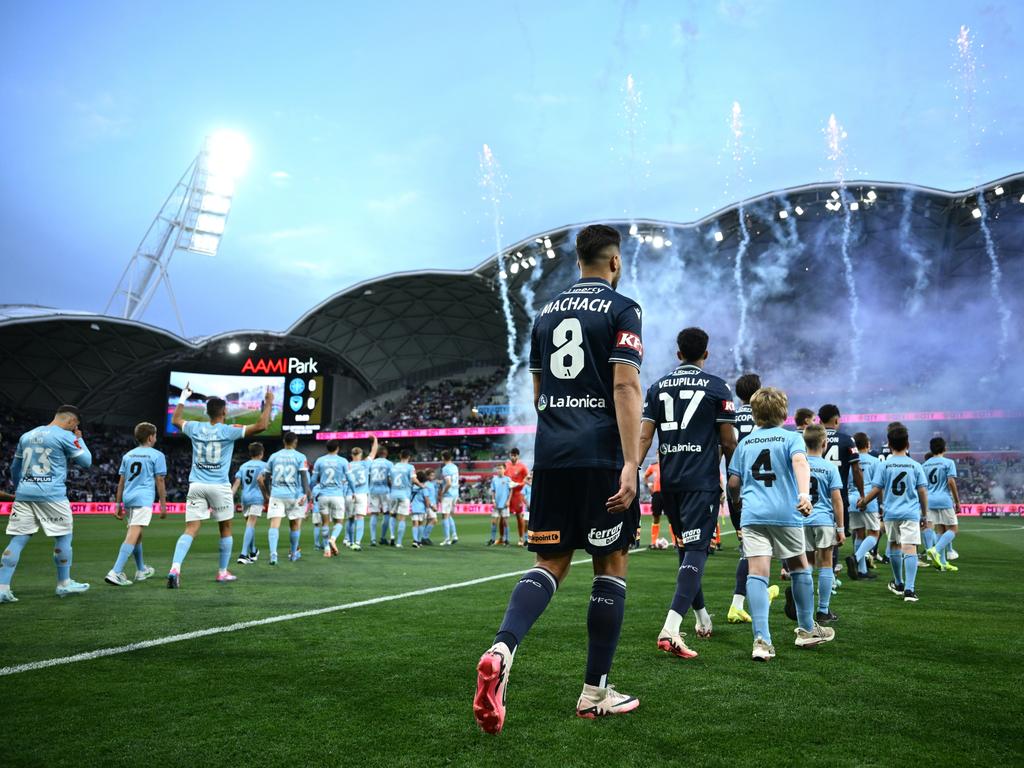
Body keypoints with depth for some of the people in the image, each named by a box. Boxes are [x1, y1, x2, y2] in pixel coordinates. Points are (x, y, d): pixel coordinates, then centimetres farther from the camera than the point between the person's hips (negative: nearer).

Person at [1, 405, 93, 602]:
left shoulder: (26, 436, 16)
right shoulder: (66, 436, -4)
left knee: (17, 539, 4)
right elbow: (86, 462, 2)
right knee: (63, 537, 9)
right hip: (52, 495, -5)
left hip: (24, 494, 6)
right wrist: (79, 439, 14)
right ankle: (64, 584, 17)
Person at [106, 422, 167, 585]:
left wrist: (118, 503, 19)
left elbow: (121, 481, 15)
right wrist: (163, 504, 1)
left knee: (137, 534, 21)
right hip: (144, 499, -7)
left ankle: (141, 570, 34)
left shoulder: (128, 455, 16)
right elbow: (160, 481, -3)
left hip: (127, 498, 7)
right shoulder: (157, 455, 0)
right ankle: (115, 572, -26)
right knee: (133, 534, -13)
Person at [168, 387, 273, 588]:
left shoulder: (195, 428, 5)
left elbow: (175, 420, 27)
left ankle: (175, 568, -21)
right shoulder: (228, 431, -7)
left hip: (196, 486, 3)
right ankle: (223, 572, 21)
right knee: (225, 529, 14)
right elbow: (260, 426, -11)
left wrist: (183, 398, 38)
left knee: (190, 530, -2)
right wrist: (269, 403, 1)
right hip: (219, 487, -3)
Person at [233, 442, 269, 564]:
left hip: (245, 498, 6)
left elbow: (236, 483, 8)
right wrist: (266, 496, -6)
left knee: (250, 525, 19)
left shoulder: (243, 465, 16)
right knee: (250, 525, -12)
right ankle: (243, 554, -23)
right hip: (257, 497, -6)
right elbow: (259, 479, -14)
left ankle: (253, 552, 33)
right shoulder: (263, 465, 1)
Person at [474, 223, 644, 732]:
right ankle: (595, 693, 12)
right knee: (611, 564, 7)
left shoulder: (547, 313, 16)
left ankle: (501, 649, -16)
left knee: (551, 562, 9)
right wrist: (631, 465, -17)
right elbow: (625, 387, -13)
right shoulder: (622, 310, -2)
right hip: (602, 456, -5)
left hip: (551, 455, 5)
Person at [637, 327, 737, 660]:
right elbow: (728, 441, 1)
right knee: (695, 550, -8)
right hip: (703, 482, -4)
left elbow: (644, 437, 3)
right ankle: (670, 628, -22)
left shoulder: (658, 387, 9)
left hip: (669, 482, 4)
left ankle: (702, 618, 30)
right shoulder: (718, 388, 0)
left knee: (686, 547, 19)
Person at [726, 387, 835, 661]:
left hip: (752, 514, 1)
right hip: (786, 512, -1)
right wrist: (804, 493, -30)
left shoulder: (745, 443, 13)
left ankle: (762, 639, -18)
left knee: (757, 572, -6)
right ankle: (807, 630, 30)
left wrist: (738, 502, 33)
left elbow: (733, 483, 13)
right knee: (800, 567, 18)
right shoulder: (792, 437, 5)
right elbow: (800, 462, -16)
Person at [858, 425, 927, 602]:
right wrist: (925, 513, 10)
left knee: (894, 545, 18)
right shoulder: (915, 465, 0)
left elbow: (876, 489, -3)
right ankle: (909, 589, -16)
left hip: (891, 512, 1)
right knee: (910, 548, -7)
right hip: (911, 513, -1)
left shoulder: (885, 465, -1)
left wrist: (863, 502, 12)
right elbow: (923, 491, 0)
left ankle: (899, 584, 32)